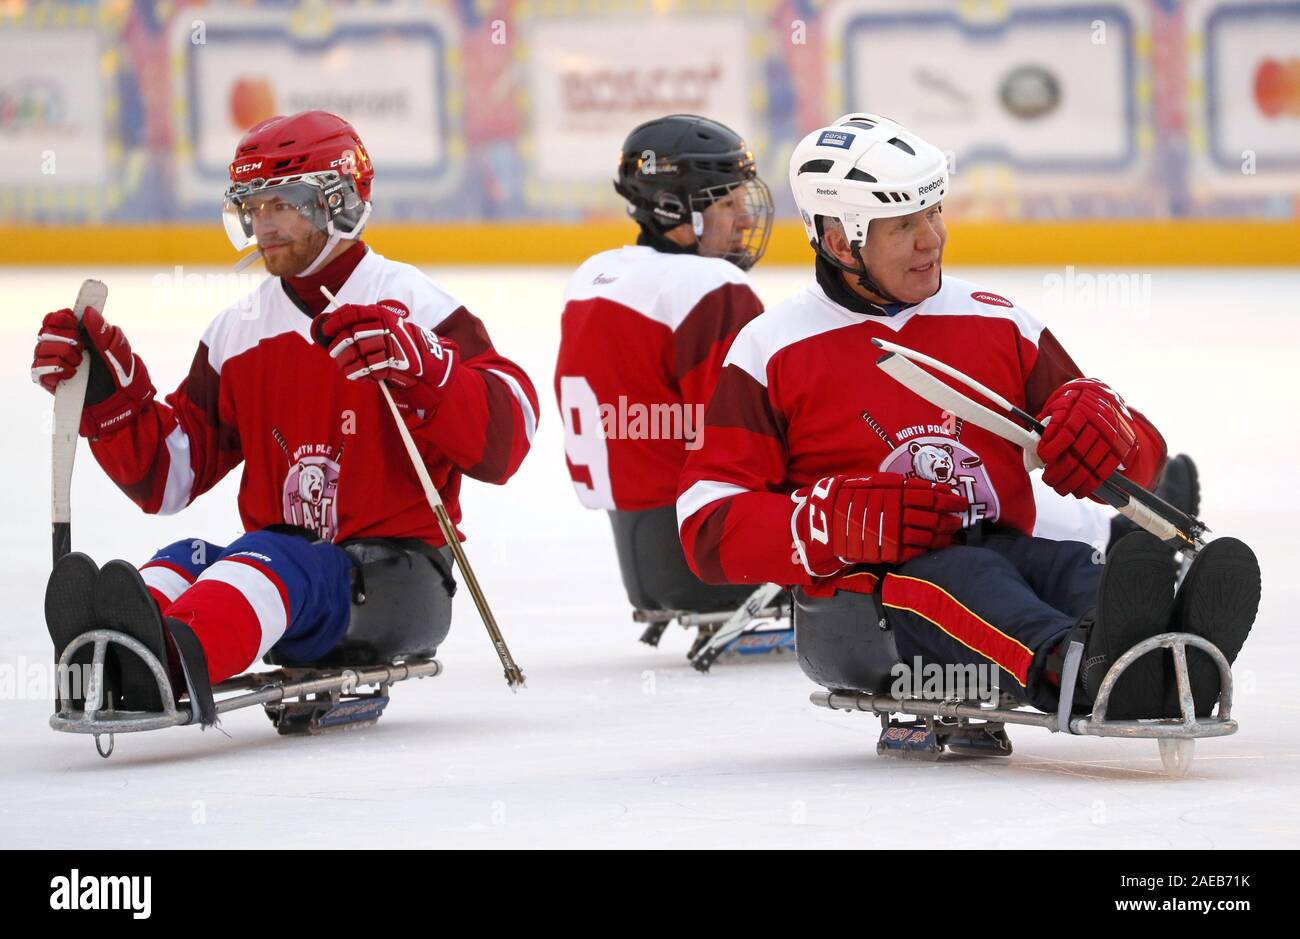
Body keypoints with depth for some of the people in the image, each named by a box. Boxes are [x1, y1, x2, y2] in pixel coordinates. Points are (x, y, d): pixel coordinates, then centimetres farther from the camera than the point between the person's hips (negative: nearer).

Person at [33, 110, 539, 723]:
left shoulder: (414, 309, -2)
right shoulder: (238, 333, 16)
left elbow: (506, 438, -15)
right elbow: (167, 474, 15)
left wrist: (420, 370, -31)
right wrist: (108, 395, -1)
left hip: (394, 574, -6)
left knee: (268, 562, -35)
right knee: (186, 563, -24)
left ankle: (172, 658, -70)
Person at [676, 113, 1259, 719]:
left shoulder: (995, 323, 15)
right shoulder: (770, 351, 5)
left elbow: (1145, 457, 15)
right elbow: (709, 531, -1)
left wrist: (1105, 428, -10)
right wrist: (841, 521, -17)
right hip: (856, 597, -4)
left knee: (1068, 567, -29)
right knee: (957, 578, -35)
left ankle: (1170, 667, -63)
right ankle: (1079, 667, -69)